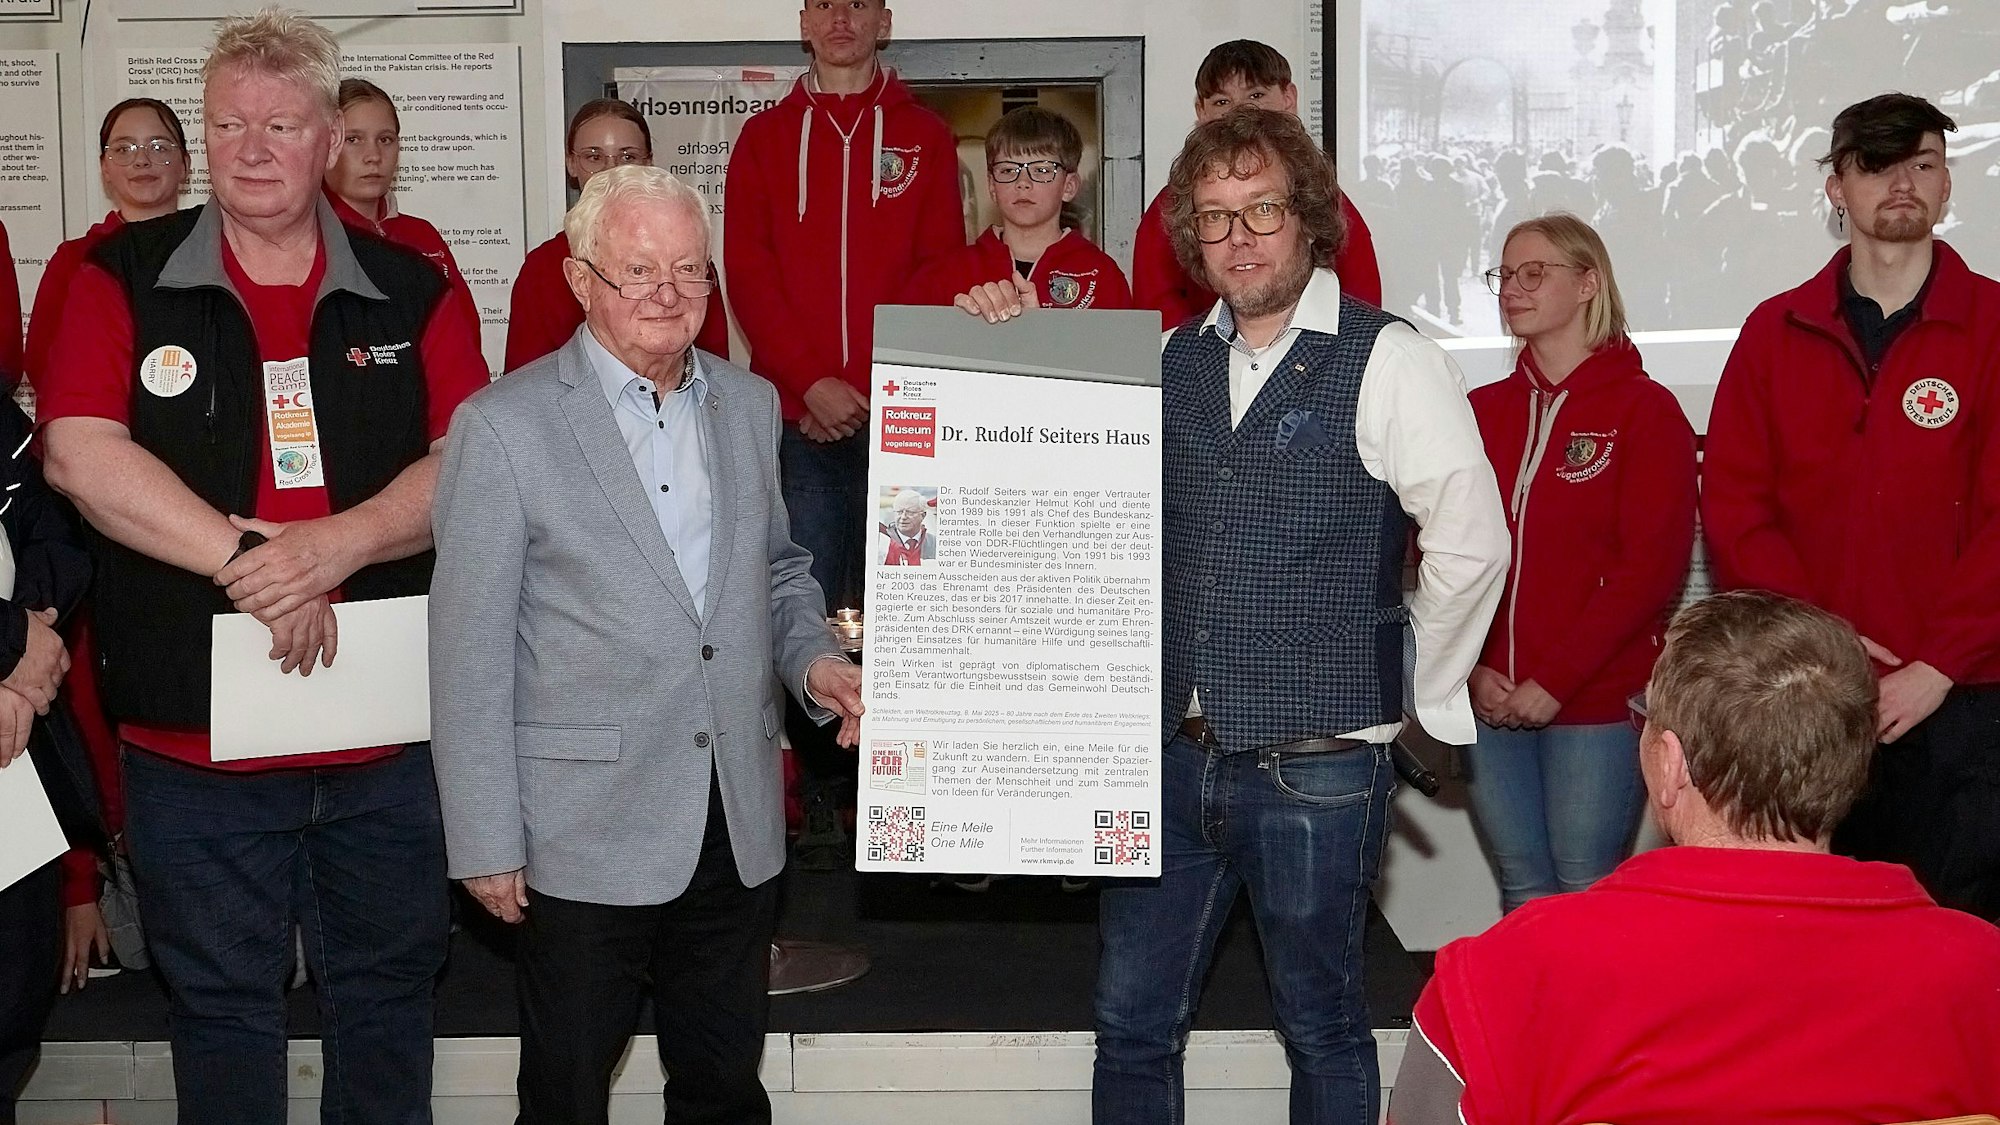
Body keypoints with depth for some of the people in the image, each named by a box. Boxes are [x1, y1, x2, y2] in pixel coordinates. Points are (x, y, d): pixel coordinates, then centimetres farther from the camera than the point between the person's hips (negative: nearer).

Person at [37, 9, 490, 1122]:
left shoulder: (413, 291, 4)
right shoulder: (127, 279, 1)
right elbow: (80, 452, -10)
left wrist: (334, 545, -20)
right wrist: (247, 558, -19)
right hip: (194, 739, -1)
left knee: (389, 998, 16)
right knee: (221, 1008, 14)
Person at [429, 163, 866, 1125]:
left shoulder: (750, 403, 8)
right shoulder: (502, 425, -8)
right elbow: (470, 653, -8)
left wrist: (813, 660, -1)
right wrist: (486, 841, -9)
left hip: (739, 826, 5)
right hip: (587, 831, -4)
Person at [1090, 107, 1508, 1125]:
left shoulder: (1387, 361, -9)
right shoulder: (1172, 362, 8)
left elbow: (1472, 547, -10)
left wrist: (1411, 696, -1)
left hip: (1316, 766, -5)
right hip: (1173, 751, 5)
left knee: (1322, 1026, 11)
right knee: (1132, 1020, 12)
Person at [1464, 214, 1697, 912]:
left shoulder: (1644, 409, -2)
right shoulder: (1481, 412, 11)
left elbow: (1652, 566, -10)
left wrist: (1556, 680, -15)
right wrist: (1469, 671, -6)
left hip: (1598, 704, -4)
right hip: (1490, 702, 4)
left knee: (1586, 899, -2)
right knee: (1523, 896, 10)